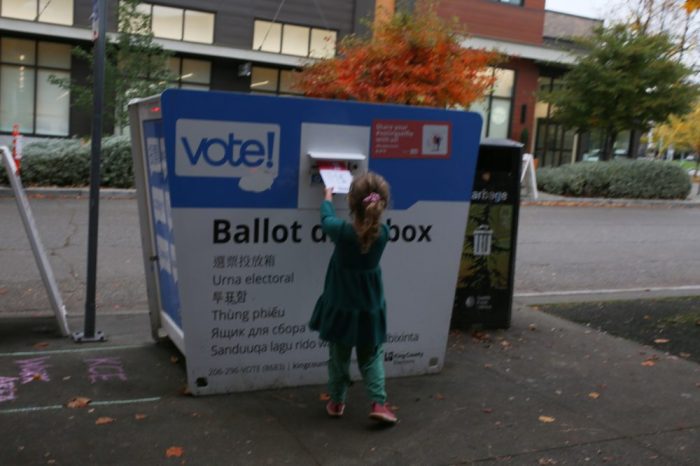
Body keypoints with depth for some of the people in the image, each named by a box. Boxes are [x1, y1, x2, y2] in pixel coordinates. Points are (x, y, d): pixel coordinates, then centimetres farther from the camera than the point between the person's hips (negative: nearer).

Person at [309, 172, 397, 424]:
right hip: (370, 309, 1)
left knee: (339, 358, 16)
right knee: (371, 357, 18)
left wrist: (328, 198, 20)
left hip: (341, 308, -1)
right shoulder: (383, 232, -16)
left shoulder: (342, 231, -22)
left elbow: (326, 219, 1)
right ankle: (379, 403, 10)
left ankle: (337, 402, 29)